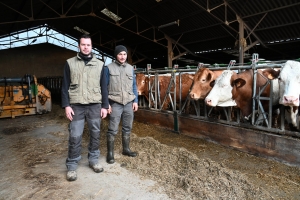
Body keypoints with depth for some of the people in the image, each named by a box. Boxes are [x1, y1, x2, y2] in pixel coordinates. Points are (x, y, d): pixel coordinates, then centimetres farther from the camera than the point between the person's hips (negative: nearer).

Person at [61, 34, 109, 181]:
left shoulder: (99, 64, 8)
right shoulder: (70, 63, 5)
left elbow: (103, 87, 8)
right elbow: (65, 86, 3)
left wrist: (105, 106, 4)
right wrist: (66, 105, -5)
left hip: (95, 105, 2)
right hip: (76, 106, -1)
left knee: (95, 134, 9)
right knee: (75, 137, 0)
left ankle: (93, 160, 26)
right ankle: (72, 166, 14)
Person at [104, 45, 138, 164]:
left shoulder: (130, 68, 11)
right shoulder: (109, 68, -2)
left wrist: (135, 101, 7)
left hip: (129, 103, 4)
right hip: (115, 104, -4)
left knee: (127, 128, 12)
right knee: (113, 130, -2)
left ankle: (126, 149, 27)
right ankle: (110, 153, 10)